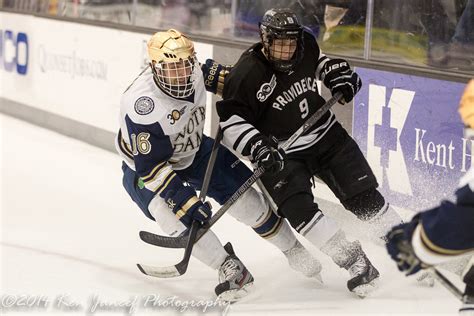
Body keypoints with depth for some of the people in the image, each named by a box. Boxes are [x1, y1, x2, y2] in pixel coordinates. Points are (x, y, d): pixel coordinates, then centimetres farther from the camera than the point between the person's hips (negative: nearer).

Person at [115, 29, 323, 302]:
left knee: (245, 200, -1)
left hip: (194, 151, 5)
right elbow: (150, 167, -35)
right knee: (175, 214, -31)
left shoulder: (194, 71, -19)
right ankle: (231, 269, -16)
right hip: (144, 166, -5)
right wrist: (186, 200, -40)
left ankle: (294, 251, 22)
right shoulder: (143, 106, -38)